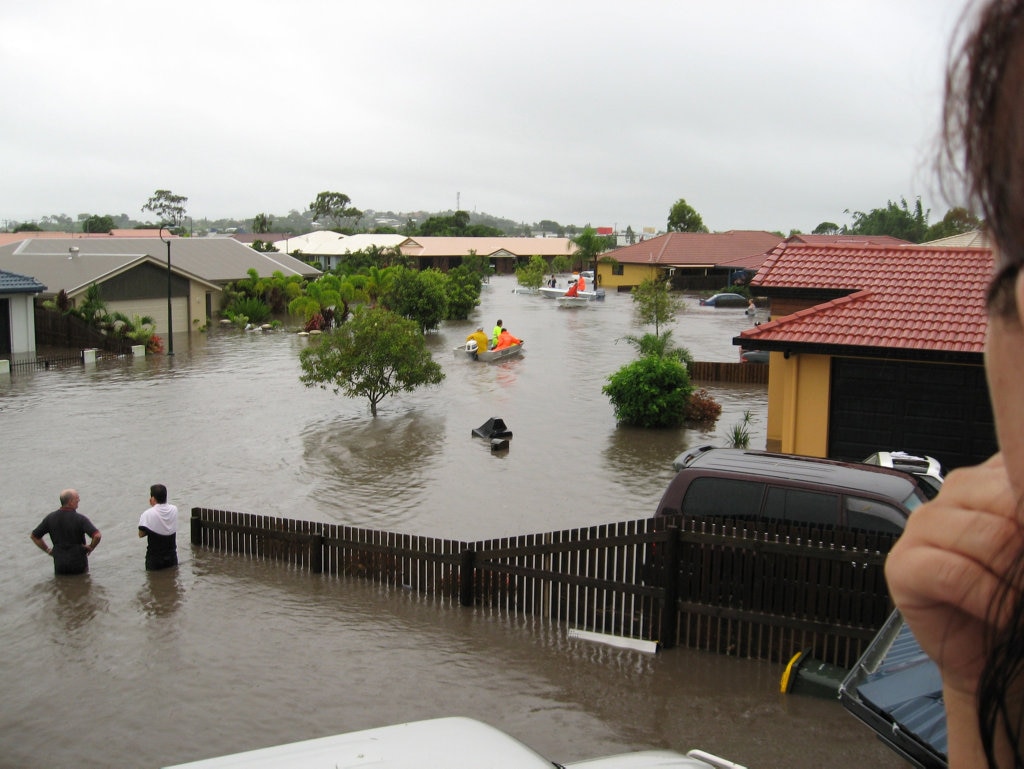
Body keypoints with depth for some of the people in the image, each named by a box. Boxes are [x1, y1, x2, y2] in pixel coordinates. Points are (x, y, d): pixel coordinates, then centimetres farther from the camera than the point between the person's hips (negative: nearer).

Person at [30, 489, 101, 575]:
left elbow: (34, 536, 9)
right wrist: (91, 547, -7)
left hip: (59, 563, 4)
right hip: (78, 563, -3)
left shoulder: (51, 518, -2)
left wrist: (48, 550, 16)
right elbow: (97, 535, -27)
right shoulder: (80, 519, -16)